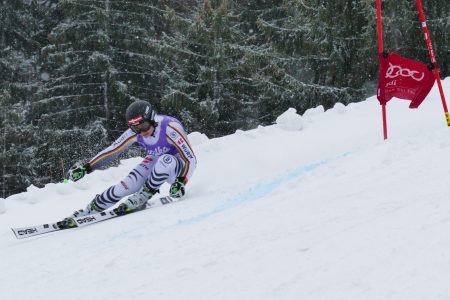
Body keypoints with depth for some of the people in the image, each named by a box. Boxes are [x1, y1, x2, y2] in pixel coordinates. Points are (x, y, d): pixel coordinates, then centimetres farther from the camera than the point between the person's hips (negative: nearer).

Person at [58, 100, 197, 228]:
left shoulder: (170, 129, -32)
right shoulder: (134, 132, -16)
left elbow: (190, 158, -28)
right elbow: (112, 150, -8)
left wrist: (181, 182, -42)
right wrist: (86, 168, -12)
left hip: (176, 166, -4)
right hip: (155, 162, 4)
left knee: (165, 161, -39)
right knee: (128, 185, -19)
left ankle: (141, 198, -19)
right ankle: (89, 210, -5)